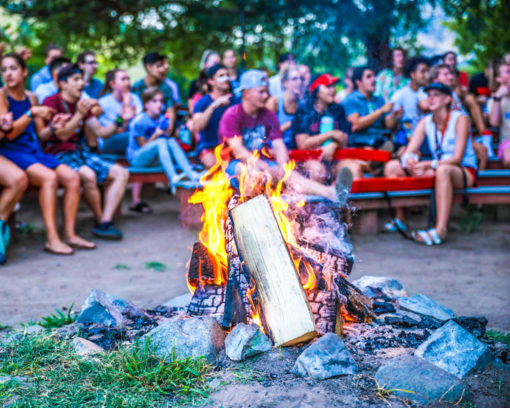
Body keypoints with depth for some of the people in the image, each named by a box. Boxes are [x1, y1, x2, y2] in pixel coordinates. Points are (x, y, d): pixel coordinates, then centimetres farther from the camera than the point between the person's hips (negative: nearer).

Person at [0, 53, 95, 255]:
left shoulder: (31, 98, 14)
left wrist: (52, 127, -5)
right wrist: (32, 113, -16)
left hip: (35, 151, 7)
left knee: (72, 177, -12)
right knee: (49, 177, -30)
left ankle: (69, 233, -7)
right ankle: (52, 239, -29)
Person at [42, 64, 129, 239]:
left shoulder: (83, 104, 18)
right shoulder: (51, 102, -4)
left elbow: (100, 132, 15)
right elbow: (62, 135, -13)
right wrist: (80, 114, -26)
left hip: (81, 152, 8)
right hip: (59, 154, -8)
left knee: (121, 173, -8)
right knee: (88, 175, -36)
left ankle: (105, 222, -18)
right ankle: (100, 220, -14)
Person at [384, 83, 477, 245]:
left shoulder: (460, 119, -11)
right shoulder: (425, 122, 4)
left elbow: (457, 158, -20)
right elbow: (409, 152, -3)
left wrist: (429, 165, -35)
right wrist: (408, 159, -29)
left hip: (465, 172, -6)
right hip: (437, 169, 6)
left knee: (442, 170, -42)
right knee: (393, 166, -8)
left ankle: (440, 230, -45)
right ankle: (400, 220, -7)